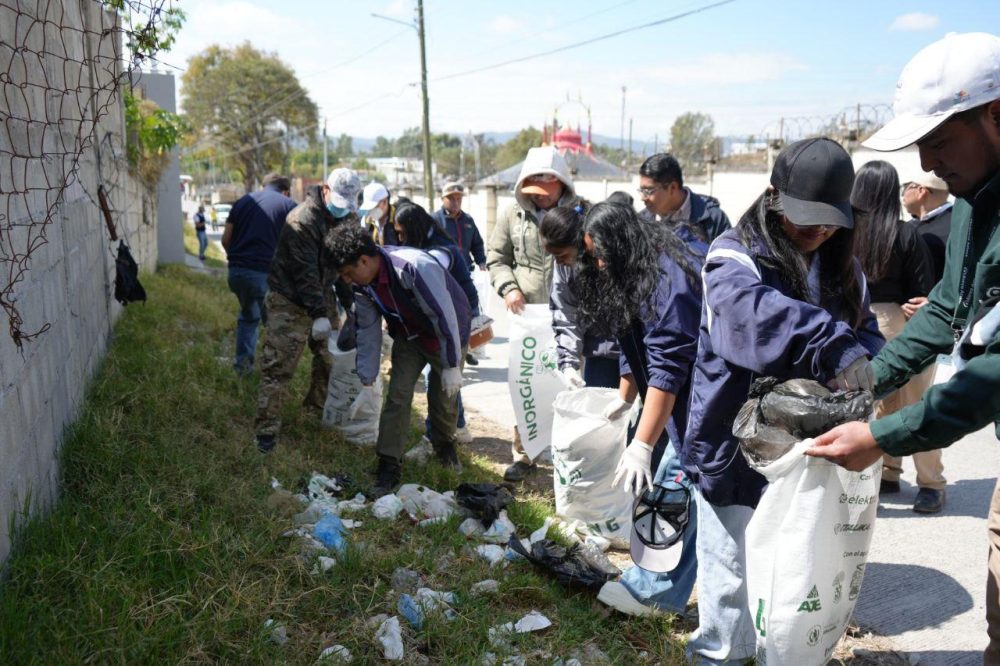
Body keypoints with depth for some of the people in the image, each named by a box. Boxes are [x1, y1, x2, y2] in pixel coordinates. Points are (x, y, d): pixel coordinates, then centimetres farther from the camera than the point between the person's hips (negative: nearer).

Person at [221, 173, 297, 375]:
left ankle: (242, 363, 28)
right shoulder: (287, 205, 4)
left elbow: (226, 239, 13)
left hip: (236, 271, 5)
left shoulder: (243, 201, 16)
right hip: (266, 273, -5)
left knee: (248, 315, 26)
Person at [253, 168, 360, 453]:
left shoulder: (350, 219, 1)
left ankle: (319, 407, 35)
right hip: (289, 301, -7)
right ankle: (267, 429, -2)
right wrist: (319, 314, -30)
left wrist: (350, 304, 0)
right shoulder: (302, 221, -23)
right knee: (278, 366, -8)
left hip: (322, 295, 7)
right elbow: (305, 273, -27)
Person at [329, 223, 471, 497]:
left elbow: (445, 316, -32)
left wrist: (452, 366, -25)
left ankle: (445, 446, 33)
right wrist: (367, 384, -5)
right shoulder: (362, 285, -15)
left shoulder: (416, 268, -38)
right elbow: (368, 332, -6)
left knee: (444, 397, 4)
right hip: (408, 336, 5)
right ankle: (389, 465, 0)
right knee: (397, 396, -7)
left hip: (447, 335, -5)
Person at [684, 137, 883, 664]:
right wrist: (835, 348, -42)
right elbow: (755, 312, -34)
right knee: (733, 567, 7)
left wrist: (862, 367, -16)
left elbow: (868, 333, 7)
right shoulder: (736, 256, -13)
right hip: (733, 446, -5)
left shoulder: (842, 267, 9)